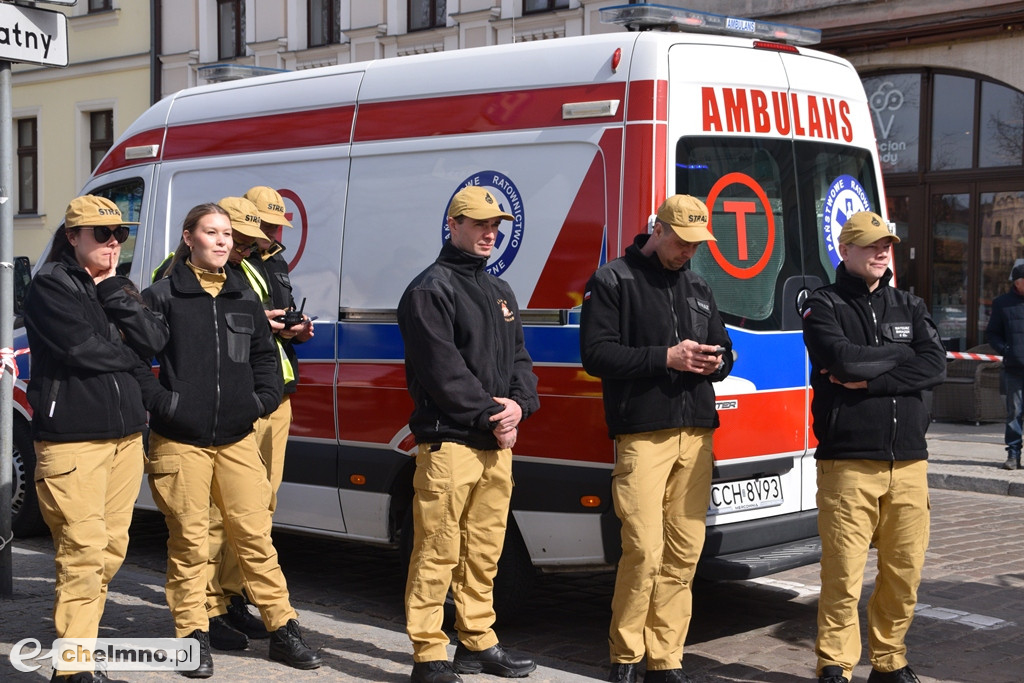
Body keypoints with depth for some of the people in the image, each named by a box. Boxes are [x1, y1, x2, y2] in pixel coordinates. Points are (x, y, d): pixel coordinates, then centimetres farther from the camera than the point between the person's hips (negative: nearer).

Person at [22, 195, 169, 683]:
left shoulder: (119, 288, 17)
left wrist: (114, 290, -5)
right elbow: (81, 350, -16)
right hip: (72, 436, -7)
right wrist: (130, 359, 0)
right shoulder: (51, 286, -4)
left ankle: (78, 626, 24)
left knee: (112, 547, 10)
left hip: (125, 433, 7)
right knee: (84, 551, -11)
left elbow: (153, 339, 2)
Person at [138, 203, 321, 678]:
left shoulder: (243, 298, 13)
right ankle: (193, 635, 14)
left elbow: (264, 353, 23)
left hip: (237, 439, 4)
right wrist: (159, 401, -10)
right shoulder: (163, 296, -1)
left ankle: (282, 629, 12)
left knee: (255, 534, 3)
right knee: (189, 541, 2)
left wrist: (264, 398, 9)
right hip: (180, 442, -3)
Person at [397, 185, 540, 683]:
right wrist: (489, 415, -13)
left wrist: (518, 404, -2)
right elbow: (442, 368, -14)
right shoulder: (430, 289, -6)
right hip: (448, 442, -8)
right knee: (437, 553, -6)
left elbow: (519, 358, 18)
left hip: (497, 445, 8)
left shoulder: (500, 292, 21)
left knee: (484, 552, 14)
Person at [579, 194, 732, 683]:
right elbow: (596, 354, -7)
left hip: (696, 435, 6)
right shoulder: (612, 281, 2)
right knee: (644, 550, -12)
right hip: (642, 436, -6)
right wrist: (666, 358, -14)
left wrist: (715, 362, 2)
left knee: (684, 552, 3)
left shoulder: (698, 288, 21)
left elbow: (724, 351, 27)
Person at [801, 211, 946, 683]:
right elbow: (844, 360, -16)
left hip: (908, 462, 4)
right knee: (844, 574, -6)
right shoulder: (824, 307, 3)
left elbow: (935, 366, 0)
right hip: (848, 462, -4)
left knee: (905, 572, 6)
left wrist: (869, 380, -11)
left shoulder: (908, 306, 16)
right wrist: (901, 353, -2)